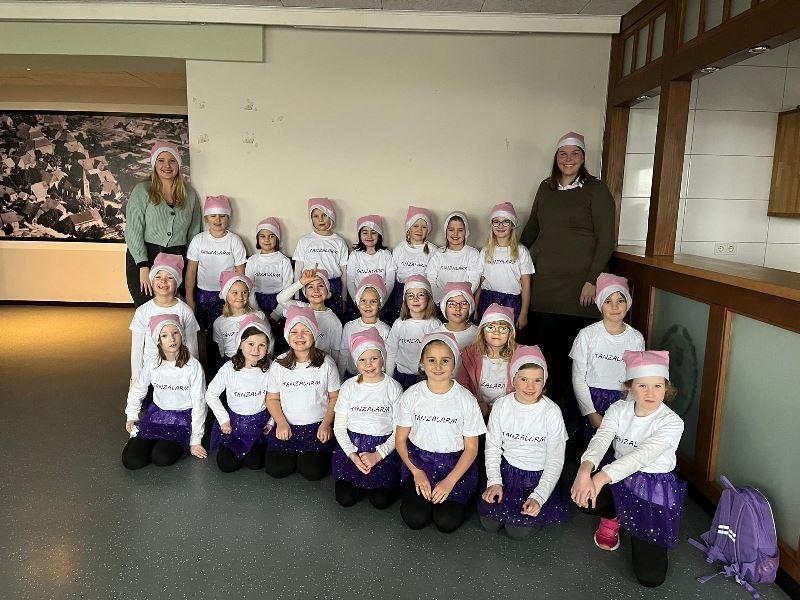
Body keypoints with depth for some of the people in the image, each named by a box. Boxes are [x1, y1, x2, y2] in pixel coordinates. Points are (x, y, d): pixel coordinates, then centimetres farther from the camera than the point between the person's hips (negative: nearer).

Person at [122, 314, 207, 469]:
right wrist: (131, 417, 8)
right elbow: (135, 391, 14)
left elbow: (199, 404, -11)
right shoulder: (153, 365, -6)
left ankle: (177, 444, 7)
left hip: (183, 418, -3)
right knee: (130, 461, -11)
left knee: (162, 458, -25)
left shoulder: (193, 366, -16)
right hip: (157, 414, 4)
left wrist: (195, 441, -10)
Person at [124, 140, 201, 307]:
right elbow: (133, 232, -4)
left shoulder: (189, 194, 11)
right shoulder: (142, 191, 1)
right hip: (143, 257, -2)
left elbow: (194, 232, 14)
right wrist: (144, 267, -13)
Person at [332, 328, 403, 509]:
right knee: (345, 498, -14)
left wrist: (377, 456, -15)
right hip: (351, 445, 2)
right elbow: (339, 426, 2)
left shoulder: (393, 388, -4)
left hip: (384, 447, -1)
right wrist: (352, 455, -12)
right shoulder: (349, 387, 0)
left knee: (381, 500, -16)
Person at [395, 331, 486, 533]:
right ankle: (422, 493, 16)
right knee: (415, 518, -16)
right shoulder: (411, 395, -7)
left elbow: (471, 448, -5)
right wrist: (417, 472, -10)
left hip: (456, 464, -1)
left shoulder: (466, 400, -11)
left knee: (447, 522, -16)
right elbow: (400, 439, 1)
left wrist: (450, 481, -14)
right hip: (418, 460, 1)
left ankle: (455, 498, 16)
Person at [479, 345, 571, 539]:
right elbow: (492, 447, 1)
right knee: (489, 524, -7)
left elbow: (555, 461, -10)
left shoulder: (551, 412, -15)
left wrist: (538, 497, -18)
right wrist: (494, 481, -10)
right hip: (507, 471, 2)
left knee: (518, 531, -11)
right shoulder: (502, 405, -8)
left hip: (539, 477, -2)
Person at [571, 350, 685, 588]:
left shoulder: (672, 423, -19)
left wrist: (601, 478, -49)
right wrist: (585, 470, -48)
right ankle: (612, 517, 9)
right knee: (581, 494, -28)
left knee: (651, 576, -8)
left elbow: (642, 455, -35)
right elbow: (600, 440, -25)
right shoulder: (618, 410, -8)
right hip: (620, 478, 3)